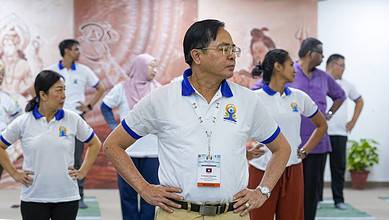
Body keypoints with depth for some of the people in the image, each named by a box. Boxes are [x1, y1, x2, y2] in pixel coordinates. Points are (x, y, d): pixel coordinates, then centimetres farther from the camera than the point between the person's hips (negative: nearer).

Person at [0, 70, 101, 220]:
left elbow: (95, 144, 13)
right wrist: (14, 173, 6)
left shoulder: (73, 119, 0)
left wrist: (83, 171, 7)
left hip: (67, 197, 1)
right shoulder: (23, 122, -2)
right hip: (33, 198, -1)